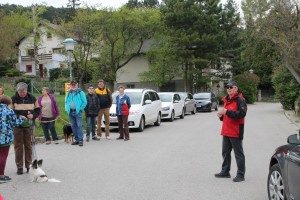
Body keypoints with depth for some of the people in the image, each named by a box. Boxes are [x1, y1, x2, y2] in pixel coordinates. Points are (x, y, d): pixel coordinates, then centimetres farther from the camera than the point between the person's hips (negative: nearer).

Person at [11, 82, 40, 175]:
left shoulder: (32, 98, 3)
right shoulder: (13, 99, -3)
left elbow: (38, 109, 10)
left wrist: (33, 115, -9)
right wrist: (18, 117, -18)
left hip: (29, 126, 2)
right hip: (17, 126, -1)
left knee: (28, 146, 8)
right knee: (18, 146, 2)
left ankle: (28, 165, 19)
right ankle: (19, 167, 11)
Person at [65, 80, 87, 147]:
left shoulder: (80, 92, -3)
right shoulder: (69, 93, 14)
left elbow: (84, 102, -6)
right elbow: (66, 101, 24)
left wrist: (80, 109, -8)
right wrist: (68, 108, 12)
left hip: (77, 112, -6)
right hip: (70, 112, 6)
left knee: (79, 126, -9)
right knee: (73, 126, 9)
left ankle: (81, 140, -8)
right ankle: (77, 139, 17)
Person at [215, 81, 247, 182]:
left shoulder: (240, 100, -12)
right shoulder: (226, 100, 16)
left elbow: (241, 114, -26)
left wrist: (227, 112, -28)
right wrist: (221, 115, 5)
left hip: (236, 132, -9)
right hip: (226, 131, 9)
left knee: (238, 154, 0)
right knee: (225, 152, 16)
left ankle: (241, 175, 8)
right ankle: (225, 171, 27)